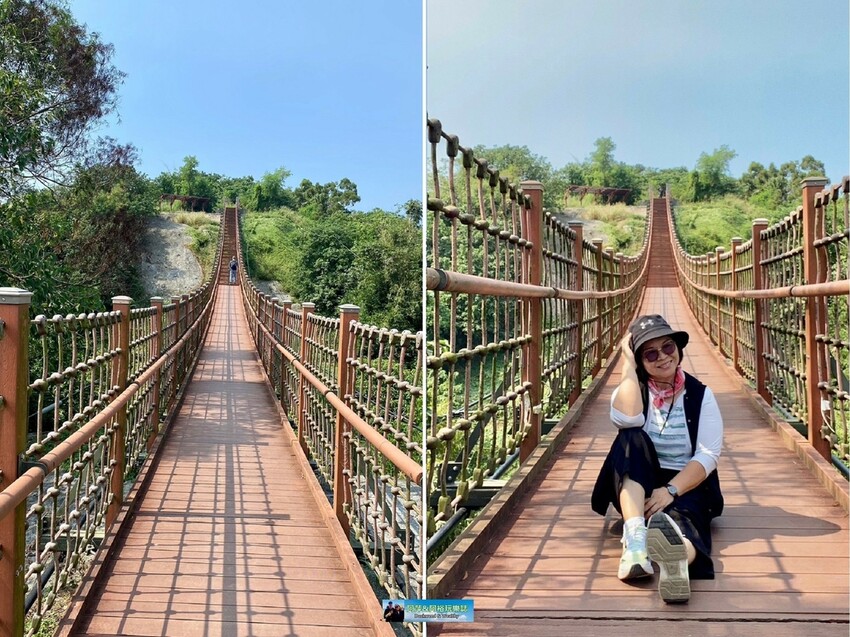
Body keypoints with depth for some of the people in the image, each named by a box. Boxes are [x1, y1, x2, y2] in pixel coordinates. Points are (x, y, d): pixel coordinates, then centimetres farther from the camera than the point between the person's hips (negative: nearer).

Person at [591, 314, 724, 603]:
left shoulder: (700, 394, 2)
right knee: (632, 437, -30)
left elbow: (708, 455, -9)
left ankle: (679, 556, -76)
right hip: (636, 487, 1)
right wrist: (628, 363, -16)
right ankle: (635, 536, -50)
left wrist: (670, 490, -24)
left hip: (686, 486, -1)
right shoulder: (631, 389, 3)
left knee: (681, 516, -37)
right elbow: (626, 419, -23)